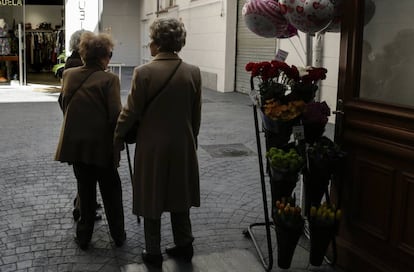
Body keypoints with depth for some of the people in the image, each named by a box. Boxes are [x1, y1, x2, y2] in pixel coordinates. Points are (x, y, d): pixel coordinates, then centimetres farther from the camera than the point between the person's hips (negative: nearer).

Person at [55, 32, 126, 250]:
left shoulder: (68, 75, 0)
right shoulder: (109, 79, -15)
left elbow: (65, 106, 8)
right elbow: (115, 115, -18)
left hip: (75, 142, 4)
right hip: (101, 144, -3)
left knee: (85, 190, 17)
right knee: (111, 191, 14)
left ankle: (84, 237, 26)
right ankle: (118, 235, 26)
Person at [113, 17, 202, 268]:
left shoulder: (143, 72, -15)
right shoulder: (193, 72, -5)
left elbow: (130, 112, -10)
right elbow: (196, 115, 1)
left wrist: (117, 141, 5)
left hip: (152, 146, -3)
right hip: (183, 145, 3)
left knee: (152, 199, 11)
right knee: (179, 197, 18)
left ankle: (154, 253, 22)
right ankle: (184, 246, 30)